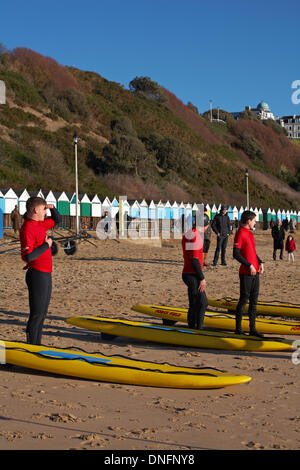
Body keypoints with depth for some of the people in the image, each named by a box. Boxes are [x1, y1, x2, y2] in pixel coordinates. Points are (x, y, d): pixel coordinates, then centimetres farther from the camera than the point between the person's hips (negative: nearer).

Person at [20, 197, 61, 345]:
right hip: (37, 275, -10)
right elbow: (28, 256, -25)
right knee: (37, 314, -4)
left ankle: (36, 346, 24)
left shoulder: (40, 224, 11)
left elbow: (57, 220, 29)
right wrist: (46, 245, -16)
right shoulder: (27, 229, -17)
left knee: (42, 314, 15)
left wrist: (52, 208, 9)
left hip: (46, 275, 10)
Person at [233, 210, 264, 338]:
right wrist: (249, 265, -20)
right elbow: (236, 254, -19)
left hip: (255, 272, 9)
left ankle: (252, 328, 18)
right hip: (245, 273, -9)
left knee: (254, 300, 11)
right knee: (244, 299, -2)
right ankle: (238, 328, 8)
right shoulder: (240, 233, -13)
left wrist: (260, 262, 9)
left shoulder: (250, 233, 16)